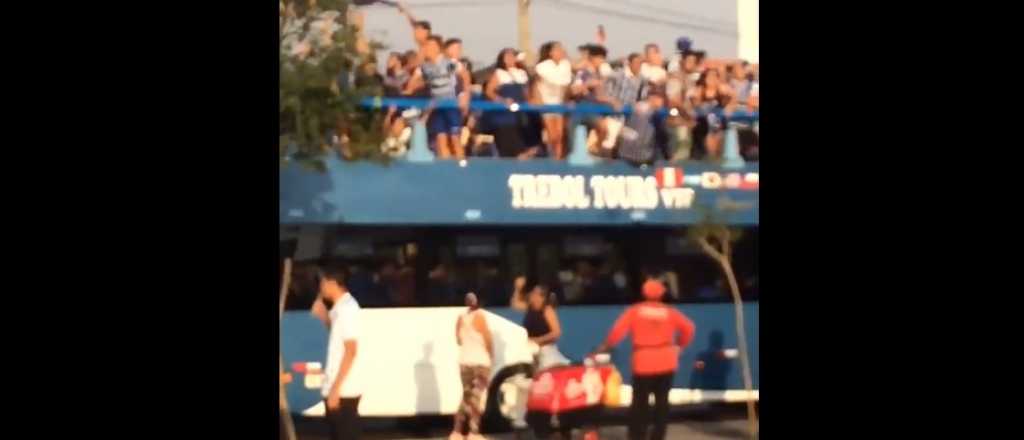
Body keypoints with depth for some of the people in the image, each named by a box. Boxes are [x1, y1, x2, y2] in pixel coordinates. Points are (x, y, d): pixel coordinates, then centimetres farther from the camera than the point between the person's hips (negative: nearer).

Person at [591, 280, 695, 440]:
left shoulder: (634, 311, 0)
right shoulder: (669, 312, 4)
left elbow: (618, 331, -9)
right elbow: (688, 328, -3)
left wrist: (605, 347, 2)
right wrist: (680, 345, 13)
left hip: (643, 362, -1)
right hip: (666, 362, 1)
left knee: (640, 402, 5)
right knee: (662, 401, 10)